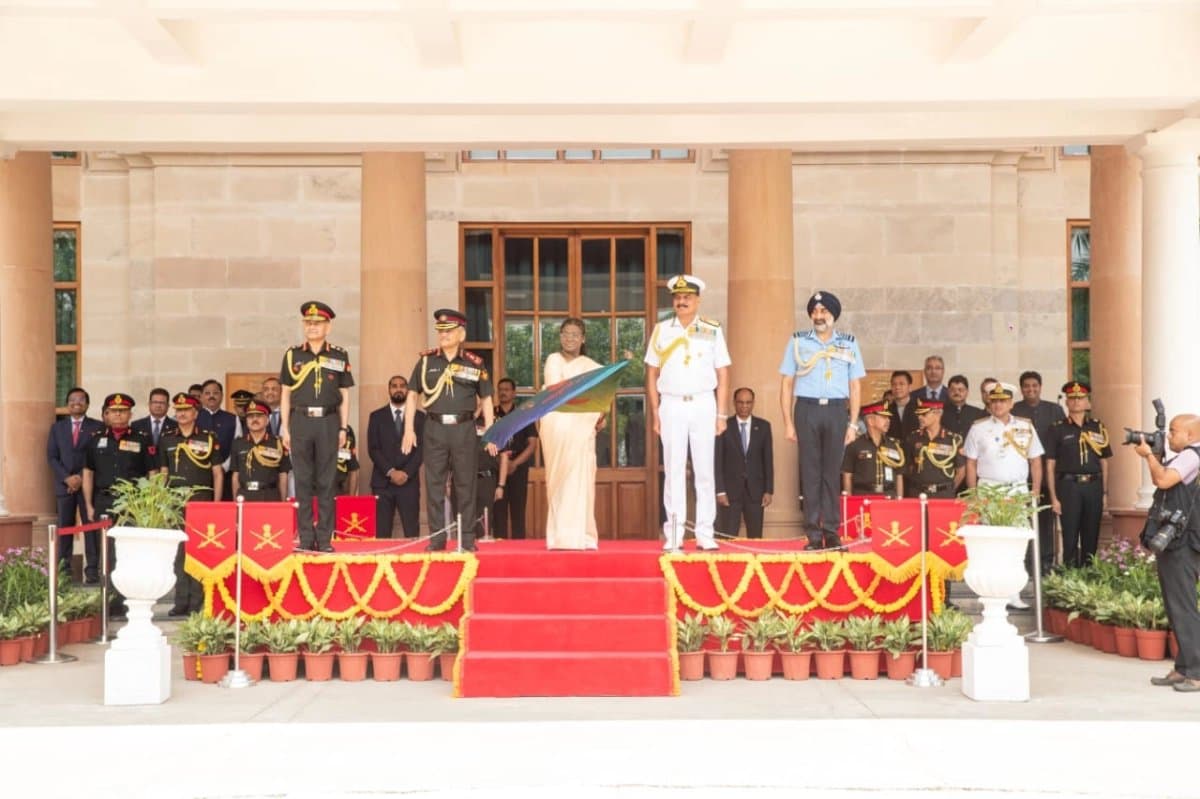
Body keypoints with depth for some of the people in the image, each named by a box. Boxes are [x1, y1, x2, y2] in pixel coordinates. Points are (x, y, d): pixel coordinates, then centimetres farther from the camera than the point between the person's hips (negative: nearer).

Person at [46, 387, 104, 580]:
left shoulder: (98, 427, 4)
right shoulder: (57, 427, 13)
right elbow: (51, 457, 7)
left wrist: (82, 477, -11)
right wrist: (67, 478, -7)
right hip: (64, 484, 2)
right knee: (64, 527, 2)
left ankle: (92, 570, -3)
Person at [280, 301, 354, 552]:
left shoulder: (339, 356, 6)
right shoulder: (293, 355, 7)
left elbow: (345, 395, 8)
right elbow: (285, 394, 9)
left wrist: (343, 429, 2)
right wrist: (284, 428, 3)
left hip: (328, 421, -1)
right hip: (300, 421, 1)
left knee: (326, 482, 1)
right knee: (303, 481, 2)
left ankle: (325, 538, 6)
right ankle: (306, 538, 7)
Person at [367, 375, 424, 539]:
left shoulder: (419, 417, 9)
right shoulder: (376, 416, 10)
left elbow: (421, 448, 2)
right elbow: (373, 449, 2)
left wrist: (406, 473, -11)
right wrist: (390, 472, -10)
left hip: (409, 482, 0)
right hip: (382, 482, 0)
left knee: (412, 534, -4)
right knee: (381, 533, -2)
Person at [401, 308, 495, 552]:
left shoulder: (475, 364, 3)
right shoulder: (426, 361, 6)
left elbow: (486, 399, 8)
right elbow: (413, 396, 9)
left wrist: (489, 433, 1)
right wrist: (409, 429, 2)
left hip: (464, 429, -1)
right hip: (435, 429, 1)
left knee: (466, 485, 3)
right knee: (434, 485, 3)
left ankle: (468, 538, 9)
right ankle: (437, 537, 10)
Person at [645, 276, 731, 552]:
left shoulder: (712, 330, 5)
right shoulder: (661, 330, 7)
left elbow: (722, 376, 5)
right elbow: (651, 374, 8)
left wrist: (721, 415, -1)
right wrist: (655, 413, 2)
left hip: (703, 405, 0)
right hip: (672, 405, 0)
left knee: (704, 470, 2)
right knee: (673, 471, 1)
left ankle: (705, 534, 6)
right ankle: (673, 536, 4)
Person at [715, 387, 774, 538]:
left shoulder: (763, 426, 7)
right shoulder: (724, 427, 0)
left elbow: (768, 460, 7)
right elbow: (718, 461, -1)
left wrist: (769, 490, 1)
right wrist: (720, 491, -8)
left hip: (755, 490, 2)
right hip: (730, 489, -2)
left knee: (755, 537, 2)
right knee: (728, 537, -6)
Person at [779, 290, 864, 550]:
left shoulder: (848, 343, 10)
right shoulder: (798, 341, 8)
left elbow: (855, 386, 10)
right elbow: (787, 384, 8)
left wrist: (853, 424, 3)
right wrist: (788, 423, 1)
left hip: (836, 410, 0)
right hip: (807, 409, 0)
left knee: (832, 472, 0)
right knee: (810, 471, -1)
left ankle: (832, 532, 5)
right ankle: (813, 534, 1)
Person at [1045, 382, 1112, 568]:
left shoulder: (1098, 428, 10)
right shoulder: (1057, 429, 2)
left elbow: (1104, 462, 13)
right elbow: (1050, 465, 1)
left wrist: (1104, 493, 7)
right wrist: (1054, 497, -5)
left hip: (1093, 486, 3)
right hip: (1069, 485, -2)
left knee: (1091, 538, 7)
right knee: (1070, 538, -2)